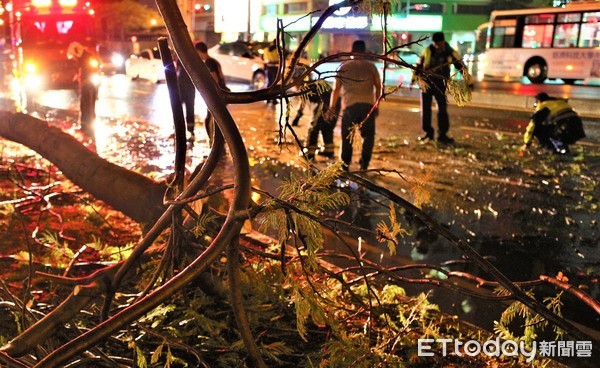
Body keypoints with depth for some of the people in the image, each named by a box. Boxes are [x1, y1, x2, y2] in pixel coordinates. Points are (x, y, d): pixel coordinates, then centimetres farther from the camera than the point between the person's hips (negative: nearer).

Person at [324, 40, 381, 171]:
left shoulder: (344, 66, 9)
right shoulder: (371, 66, 11)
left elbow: (336, 89, 6)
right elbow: (378, 86, 8)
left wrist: (331, 108, 11)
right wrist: (376, 105, 17)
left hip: (350, 106, -1)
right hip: (368, 105, 1)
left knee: (347, 137, 8)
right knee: (368, 136, 15)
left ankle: (345, 165, 9)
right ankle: (364, 163, 14)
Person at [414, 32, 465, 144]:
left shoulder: (451, 53, -6)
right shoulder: (427, 51, -3)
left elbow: (461, 67, -1)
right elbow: (419, 64, 8)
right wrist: (414, 78, 8)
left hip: (440, 85, -1)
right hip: (426, 83, 1)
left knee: (442, 110, -3)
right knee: (425, 109, 4)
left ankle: (442, 135, 5)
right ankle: (428, 133, 17)